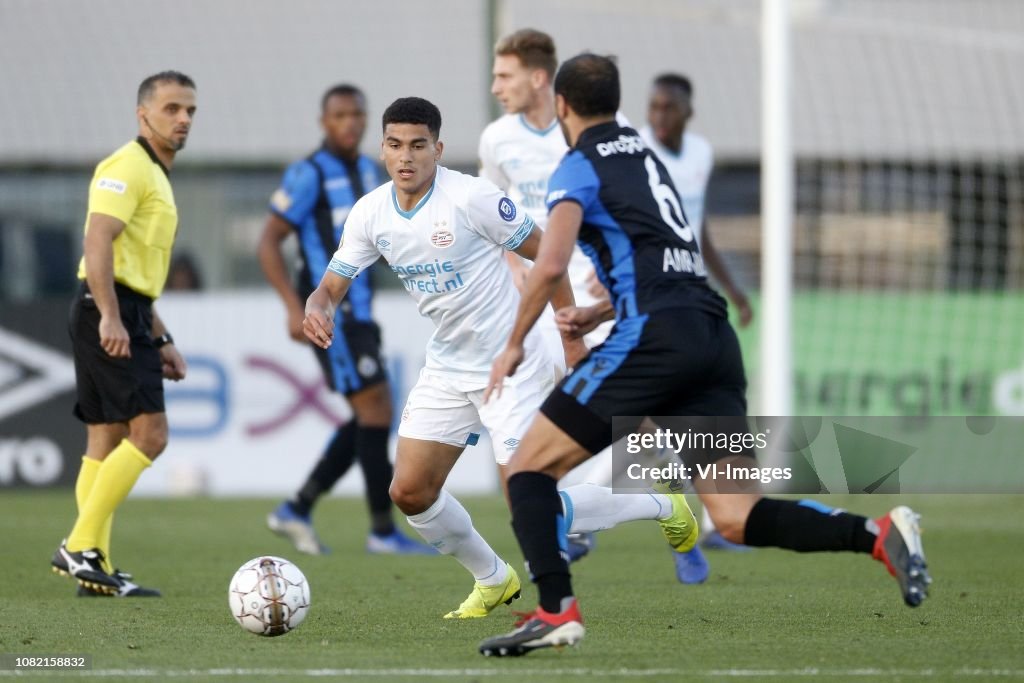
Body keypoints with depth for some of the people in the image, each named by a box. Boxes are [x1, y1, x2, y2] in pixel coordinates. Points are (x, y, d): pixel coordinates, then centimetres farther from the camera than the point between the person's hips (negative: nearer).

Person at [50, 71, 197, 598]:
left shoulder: (155, 176, 23)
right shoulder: (128, 166, -9)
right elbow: (98, 240, -22)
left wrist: (162, 340, 25)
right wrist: (110, 317, -30)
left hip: (125, 316, 10)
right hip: (109, 315, -10)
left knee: (106, 442, 7)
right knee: (148, 432, -14)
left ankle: (95, 570, 7)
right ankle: (80, 547, -13)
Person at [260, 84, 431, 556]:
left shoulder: (367, 171, 14)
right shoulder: (309, 175, -10)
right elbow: (268, 243, -12)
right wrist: (294, 307, -20)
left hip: (358, 312, 9)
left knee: (369, 419, 10)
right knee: (376, 408, -10)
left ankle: (297, 509, 17)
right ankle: (383, 530, -4)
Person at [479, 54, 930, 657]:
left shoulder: (581, 167, 3)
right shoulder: (645, 155, 26)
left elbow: (552, 264, -13)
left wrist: (515, 345, -1)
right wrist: (599, 314, 40)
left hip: (655, 337, -7)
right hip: (716, 338, 7)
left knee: (530, 468, 3)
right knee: (738, 520, 1)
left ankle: (557, 611, -13)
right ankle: (879, 534, -18)